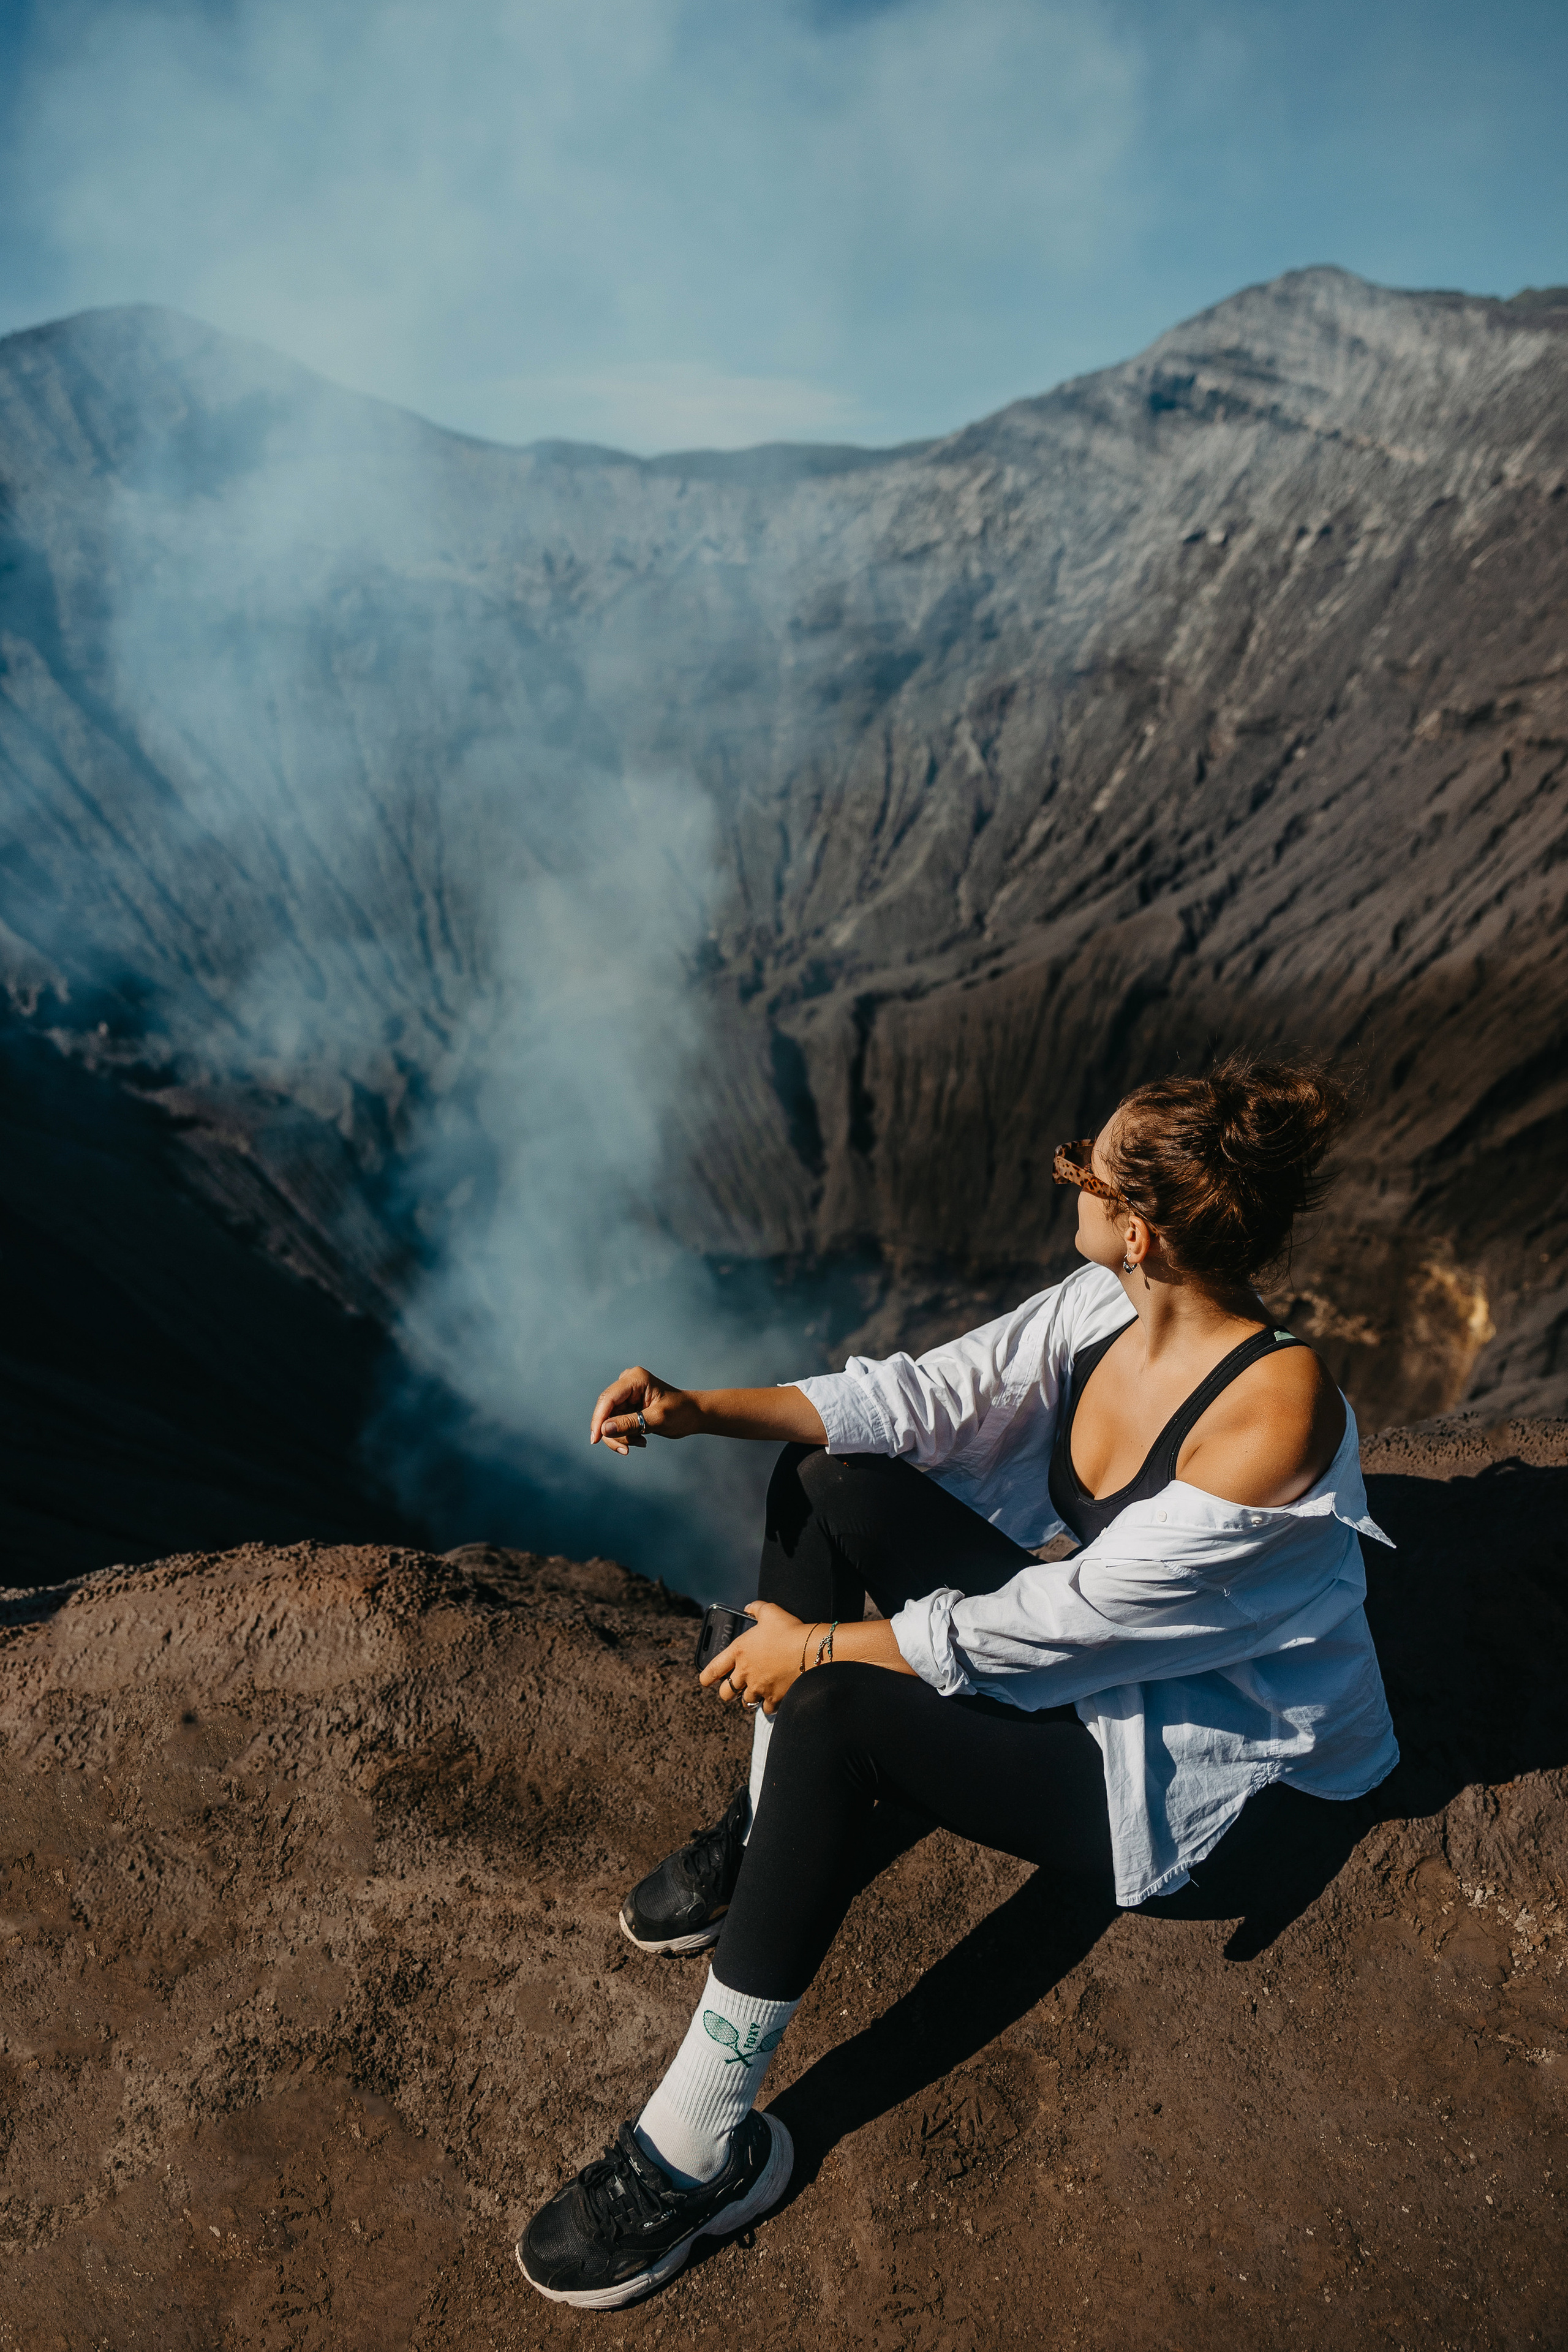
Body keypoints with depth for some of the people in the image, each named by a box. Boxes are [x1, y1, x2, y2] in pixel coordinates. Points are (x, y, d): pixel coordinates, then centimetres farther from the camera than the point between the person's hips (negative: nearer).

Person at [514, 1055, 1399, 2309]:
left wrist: (823, 1646, -20)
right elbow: (925, 1393, -6)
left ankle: (707, 2146, -11)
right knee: (825, 1485, -7)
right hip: (1080, 1633, 8)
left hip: (1184, 1754, -7)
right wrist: (705, 1407, -17)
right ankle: (765, 1837, 5)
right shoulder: (1111, 1305, -11)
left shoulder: (1269, 1420, -33)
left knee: (832, 1711, -26)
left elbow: (1062, 1626, -28)